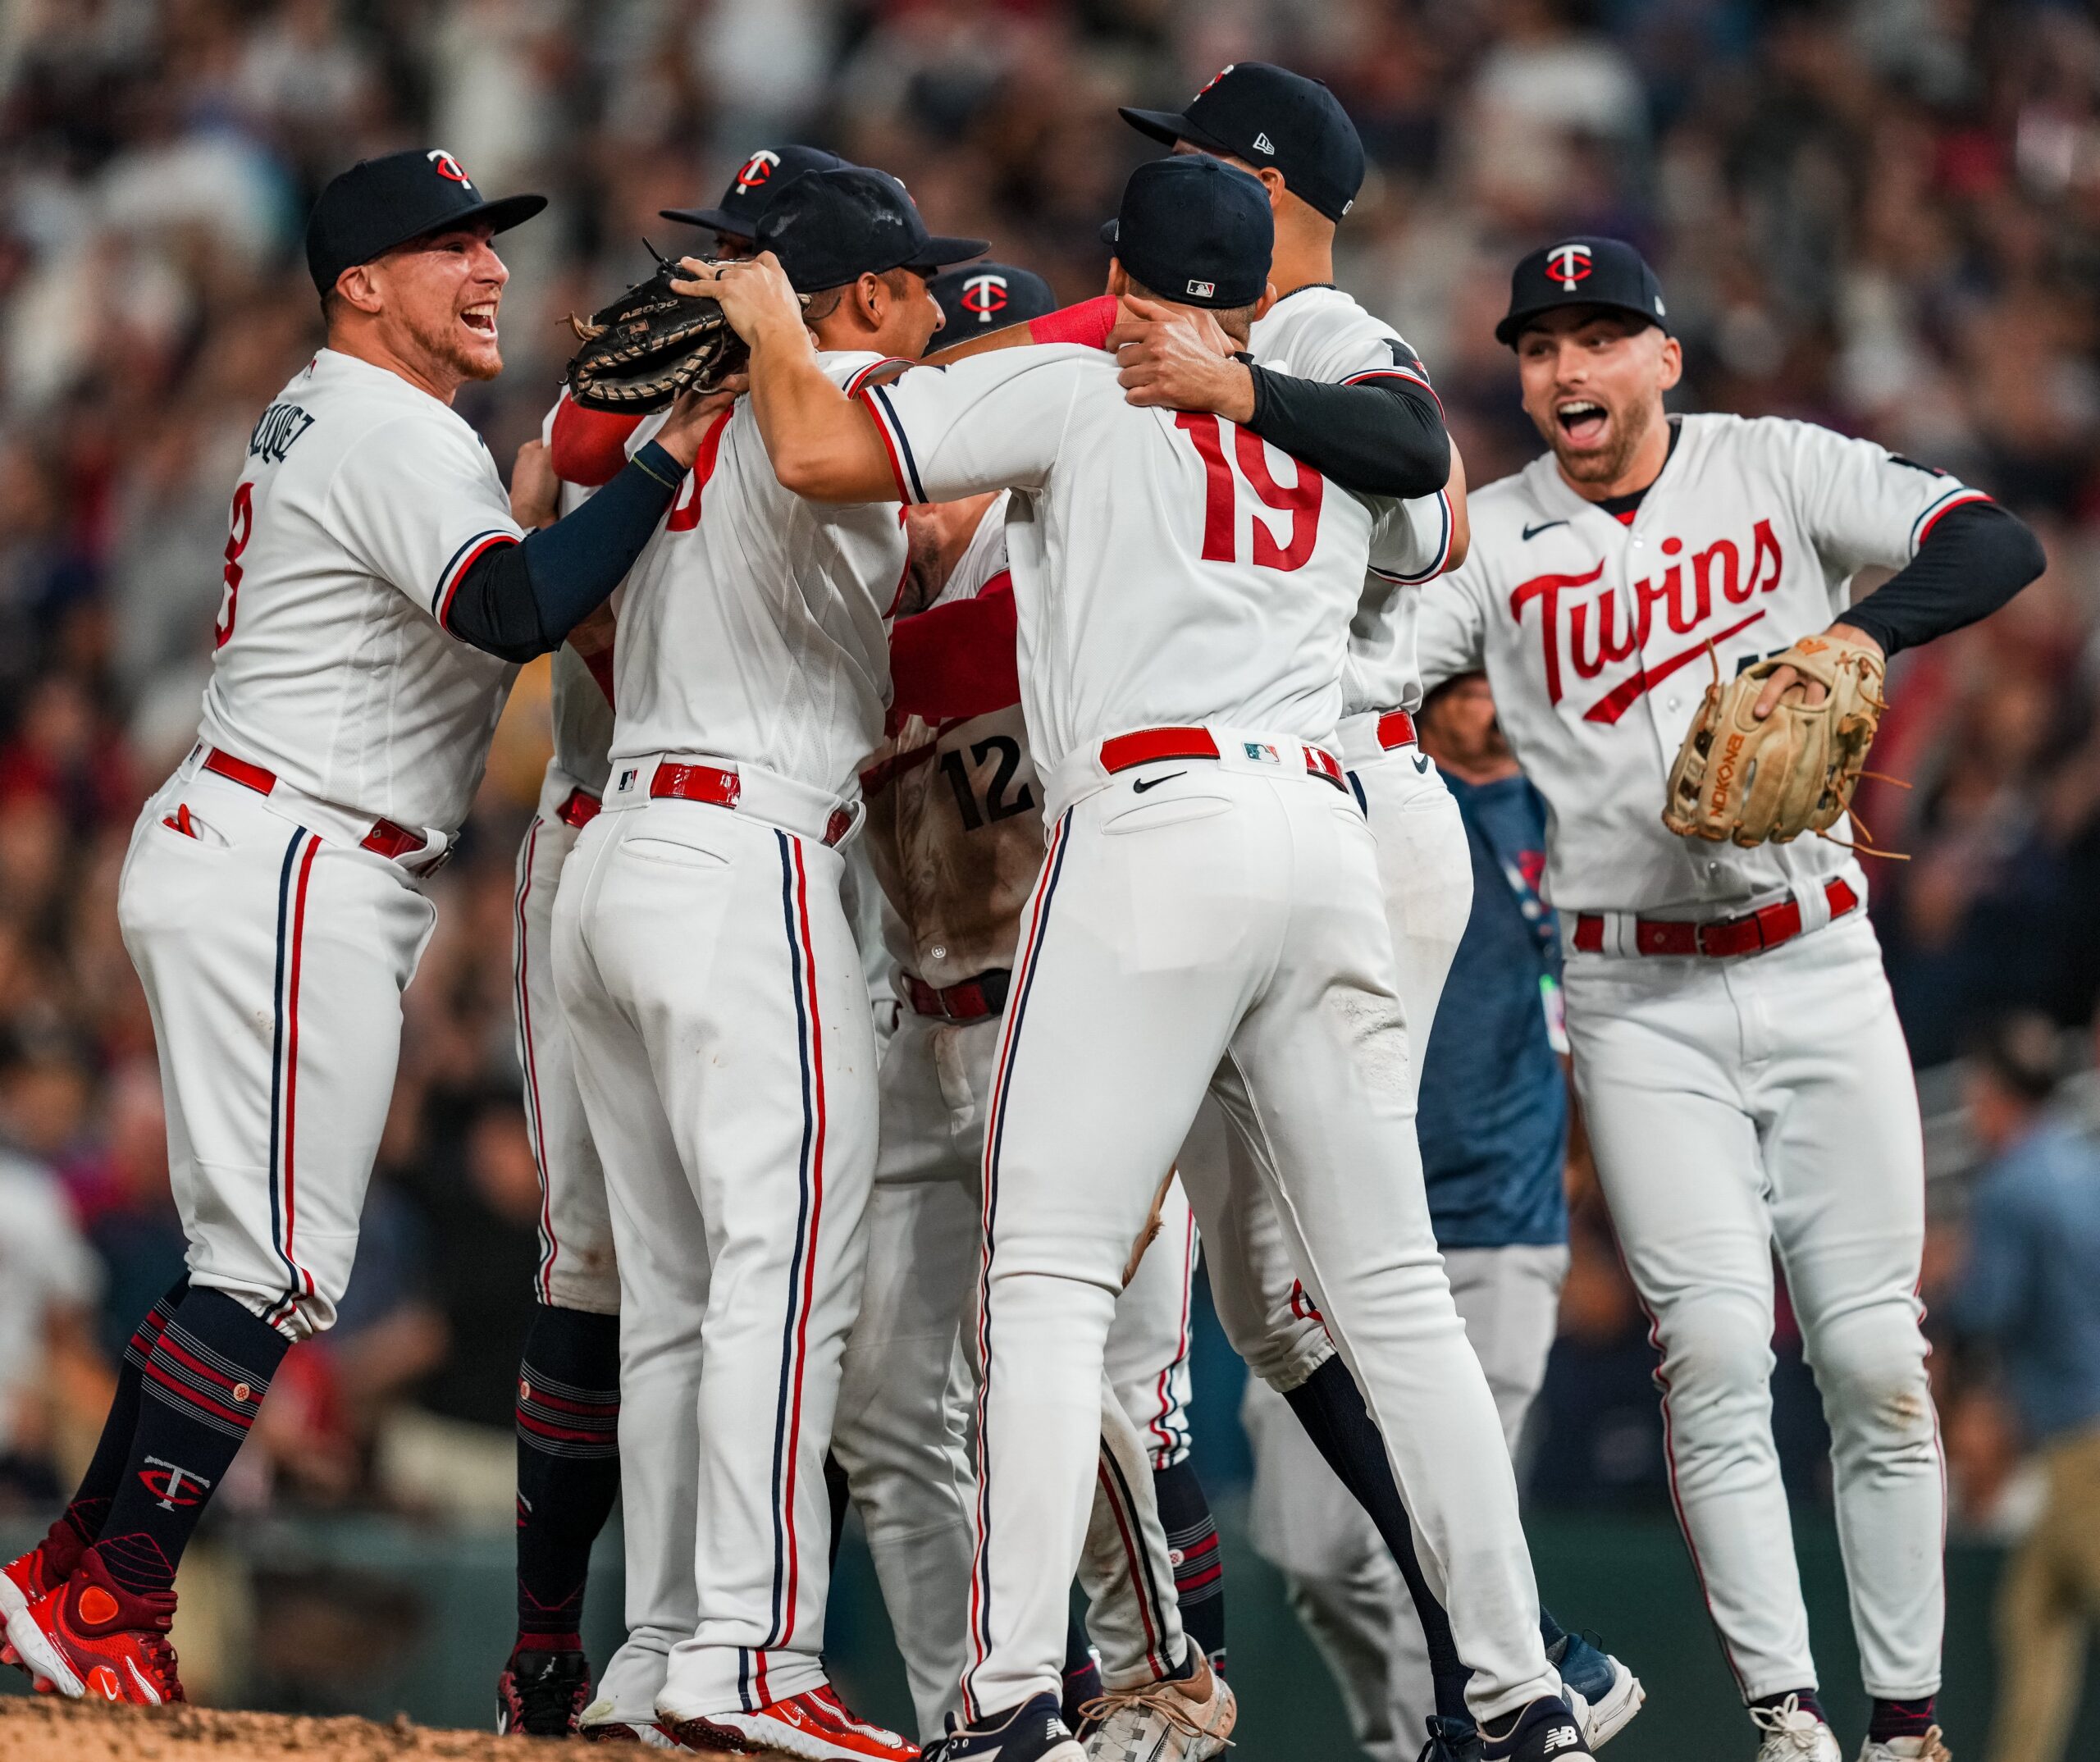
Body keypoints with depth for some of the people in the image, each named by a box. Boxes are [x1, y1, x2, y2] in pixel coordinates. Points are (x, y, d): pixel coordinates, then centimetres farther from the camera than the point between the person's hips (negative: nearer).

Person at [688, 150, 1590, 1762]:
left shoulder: (1080, 387, 7)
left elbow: (820, 451, -2)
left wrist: (770, 318, 18)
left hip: (1155, 830, -5)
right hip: (1329, 830, 5)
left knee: (1048, 1271, -6)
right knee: (1395, 1290, 9)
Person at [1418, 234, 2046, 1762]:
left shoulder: (1779, 471, 0)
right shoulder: (1494, 537, 3)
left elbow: (1999, 547, -11)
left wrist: (1862, 637, -28)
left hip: (1817, 965, 0)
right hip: (1640, 1002, 0)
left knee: (1876, 1357, 0)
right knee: (1714, 1350, -13)